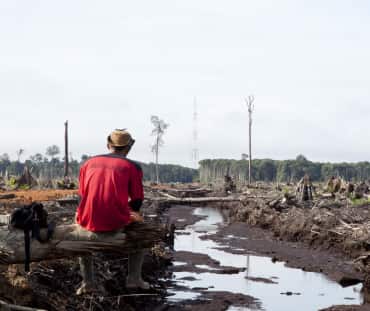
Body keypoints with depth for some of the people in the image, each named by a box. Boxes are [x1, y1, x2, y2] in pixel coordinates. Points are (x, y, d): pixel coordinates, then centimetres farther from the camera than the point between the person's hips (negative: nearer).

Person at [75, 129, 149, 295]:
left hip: (89, 222, 2)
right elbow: (137, 202, 3)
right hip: (116, 224, -2)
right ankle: (134, 278, 21)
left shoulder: (89, 163, 11)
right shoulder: (133, 167, 1)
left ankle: (88, 281, 25)